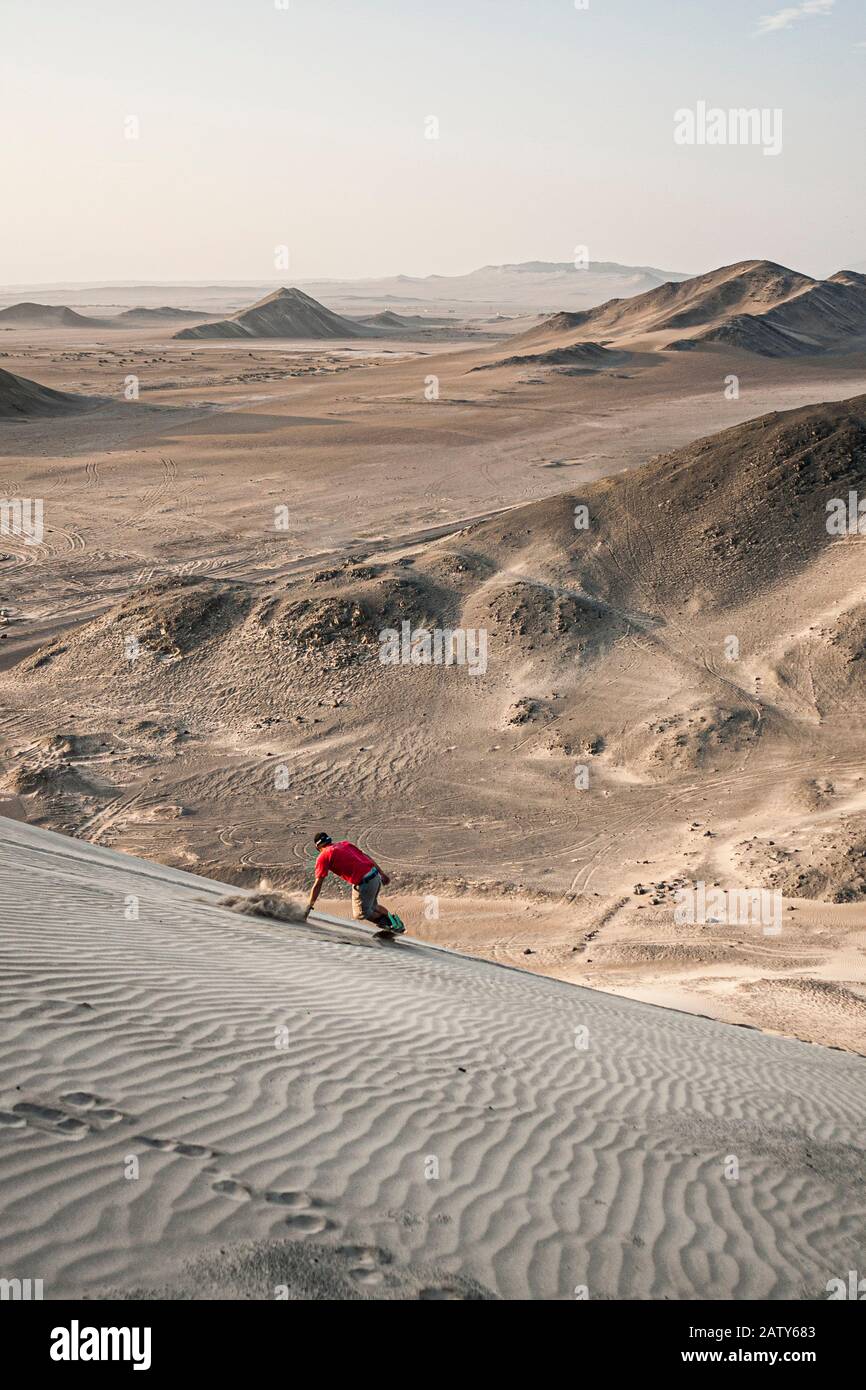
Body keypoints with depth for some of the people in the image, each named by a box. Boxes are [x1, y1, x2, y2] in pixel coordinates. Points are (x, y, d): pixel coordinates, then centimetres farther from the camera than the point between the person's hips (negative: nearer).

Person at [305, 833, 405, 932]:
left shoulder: (323, 857, 1)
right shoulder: (344, 843, 18)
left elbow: (318, 885, -2)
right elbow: (366, 857, 16)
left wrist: (309, 906, 3)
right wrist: (382, 874, 21)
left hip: (364, 883, -7)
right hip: (376, 876, 7)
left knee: (361, 915, 14)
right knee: (372, 905, 30)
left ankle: (390, 920, 6)